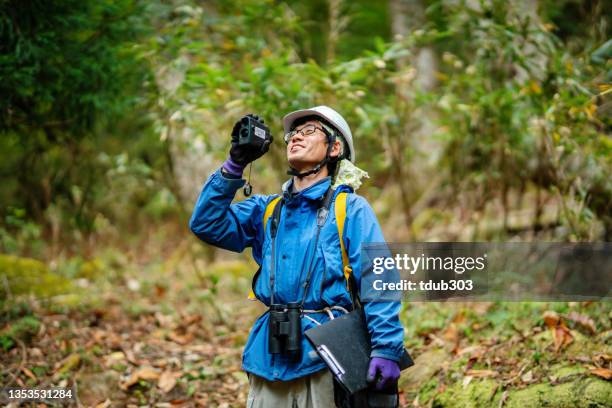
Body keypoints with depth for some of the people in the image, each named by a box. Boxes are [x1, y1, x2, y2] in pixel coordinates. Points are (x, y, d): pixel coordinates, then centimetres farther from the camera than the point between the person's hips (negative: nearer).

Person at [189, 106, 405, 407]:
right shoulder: (267, 210, 15)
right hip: (270, 356, 5)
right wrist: (234, 165, -3)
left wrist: (386, 349, -20)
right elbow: (206, 224, 5)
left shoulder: (351, 209, -1)